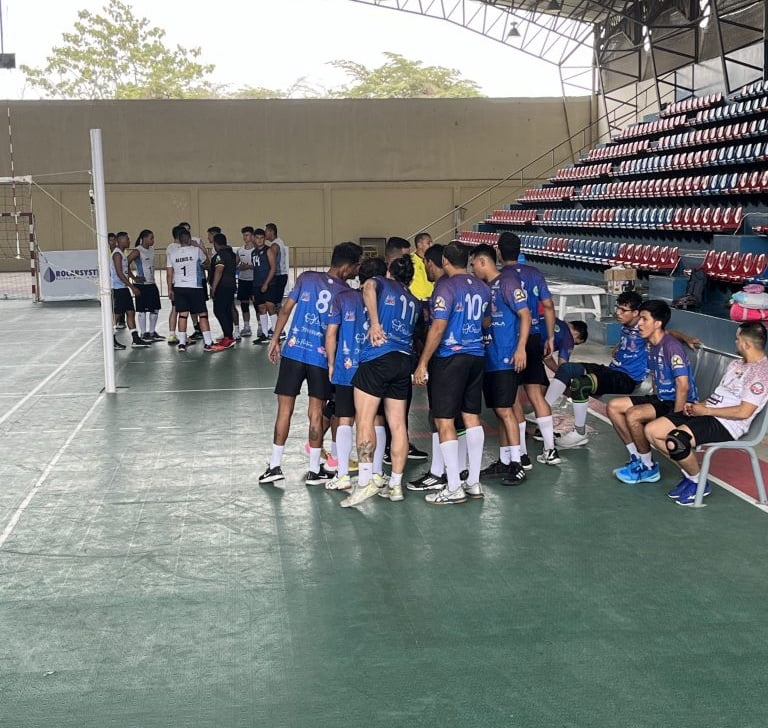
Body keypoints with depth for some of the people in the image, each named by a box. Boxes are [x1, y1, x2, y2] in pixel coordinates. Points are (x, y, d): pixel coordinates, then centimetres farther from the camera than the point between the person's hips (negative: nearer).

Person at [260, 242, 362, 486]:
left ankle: (275, 466, 10)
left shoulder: (307, 278, 2)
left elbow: (285, 310, 3)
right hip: (323, 357, -1)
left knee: (285, 409, 7)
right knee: (316, 413, 8)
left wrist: (275, 340, 11)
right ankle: (314, 470, 13)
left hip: (294, 350, 1)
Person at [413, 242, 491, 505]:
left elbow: (438, 328, -17)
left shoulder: (446, 286, -12)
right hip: (476, 356, 7)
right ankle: (474, 482, 15)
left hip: (450, 358, -7)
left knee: (444, 421, -2)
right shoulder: (482, 288, 9)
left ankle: (454, 488, -2)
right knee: (472, 417, 11)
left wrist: (423, 363, -14)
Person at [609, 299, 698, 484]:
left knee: (633, 415, -28)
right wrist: (654, 401, 9)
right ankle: (637, 458, 7)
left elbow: (683, 386, -26)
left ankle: (648, 467, -8)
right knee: (613, 406, 3)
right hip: (661, 398, 10)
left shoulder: (672, 347, -22)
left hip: (677, 404, -10)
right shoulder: (650, 345, 7)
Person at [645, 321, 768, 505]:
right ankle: (690, 474, 10)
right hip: (707, 413, 10)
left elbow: (744, 412, -20)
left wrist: (706, 410, -13)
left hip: (727, 425, -10)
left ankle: (699, 483, -4)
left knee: (674, 442, -32)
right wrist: (697, 405, 4)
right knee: (651, 430, -2)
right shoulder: (736, 364, 18)